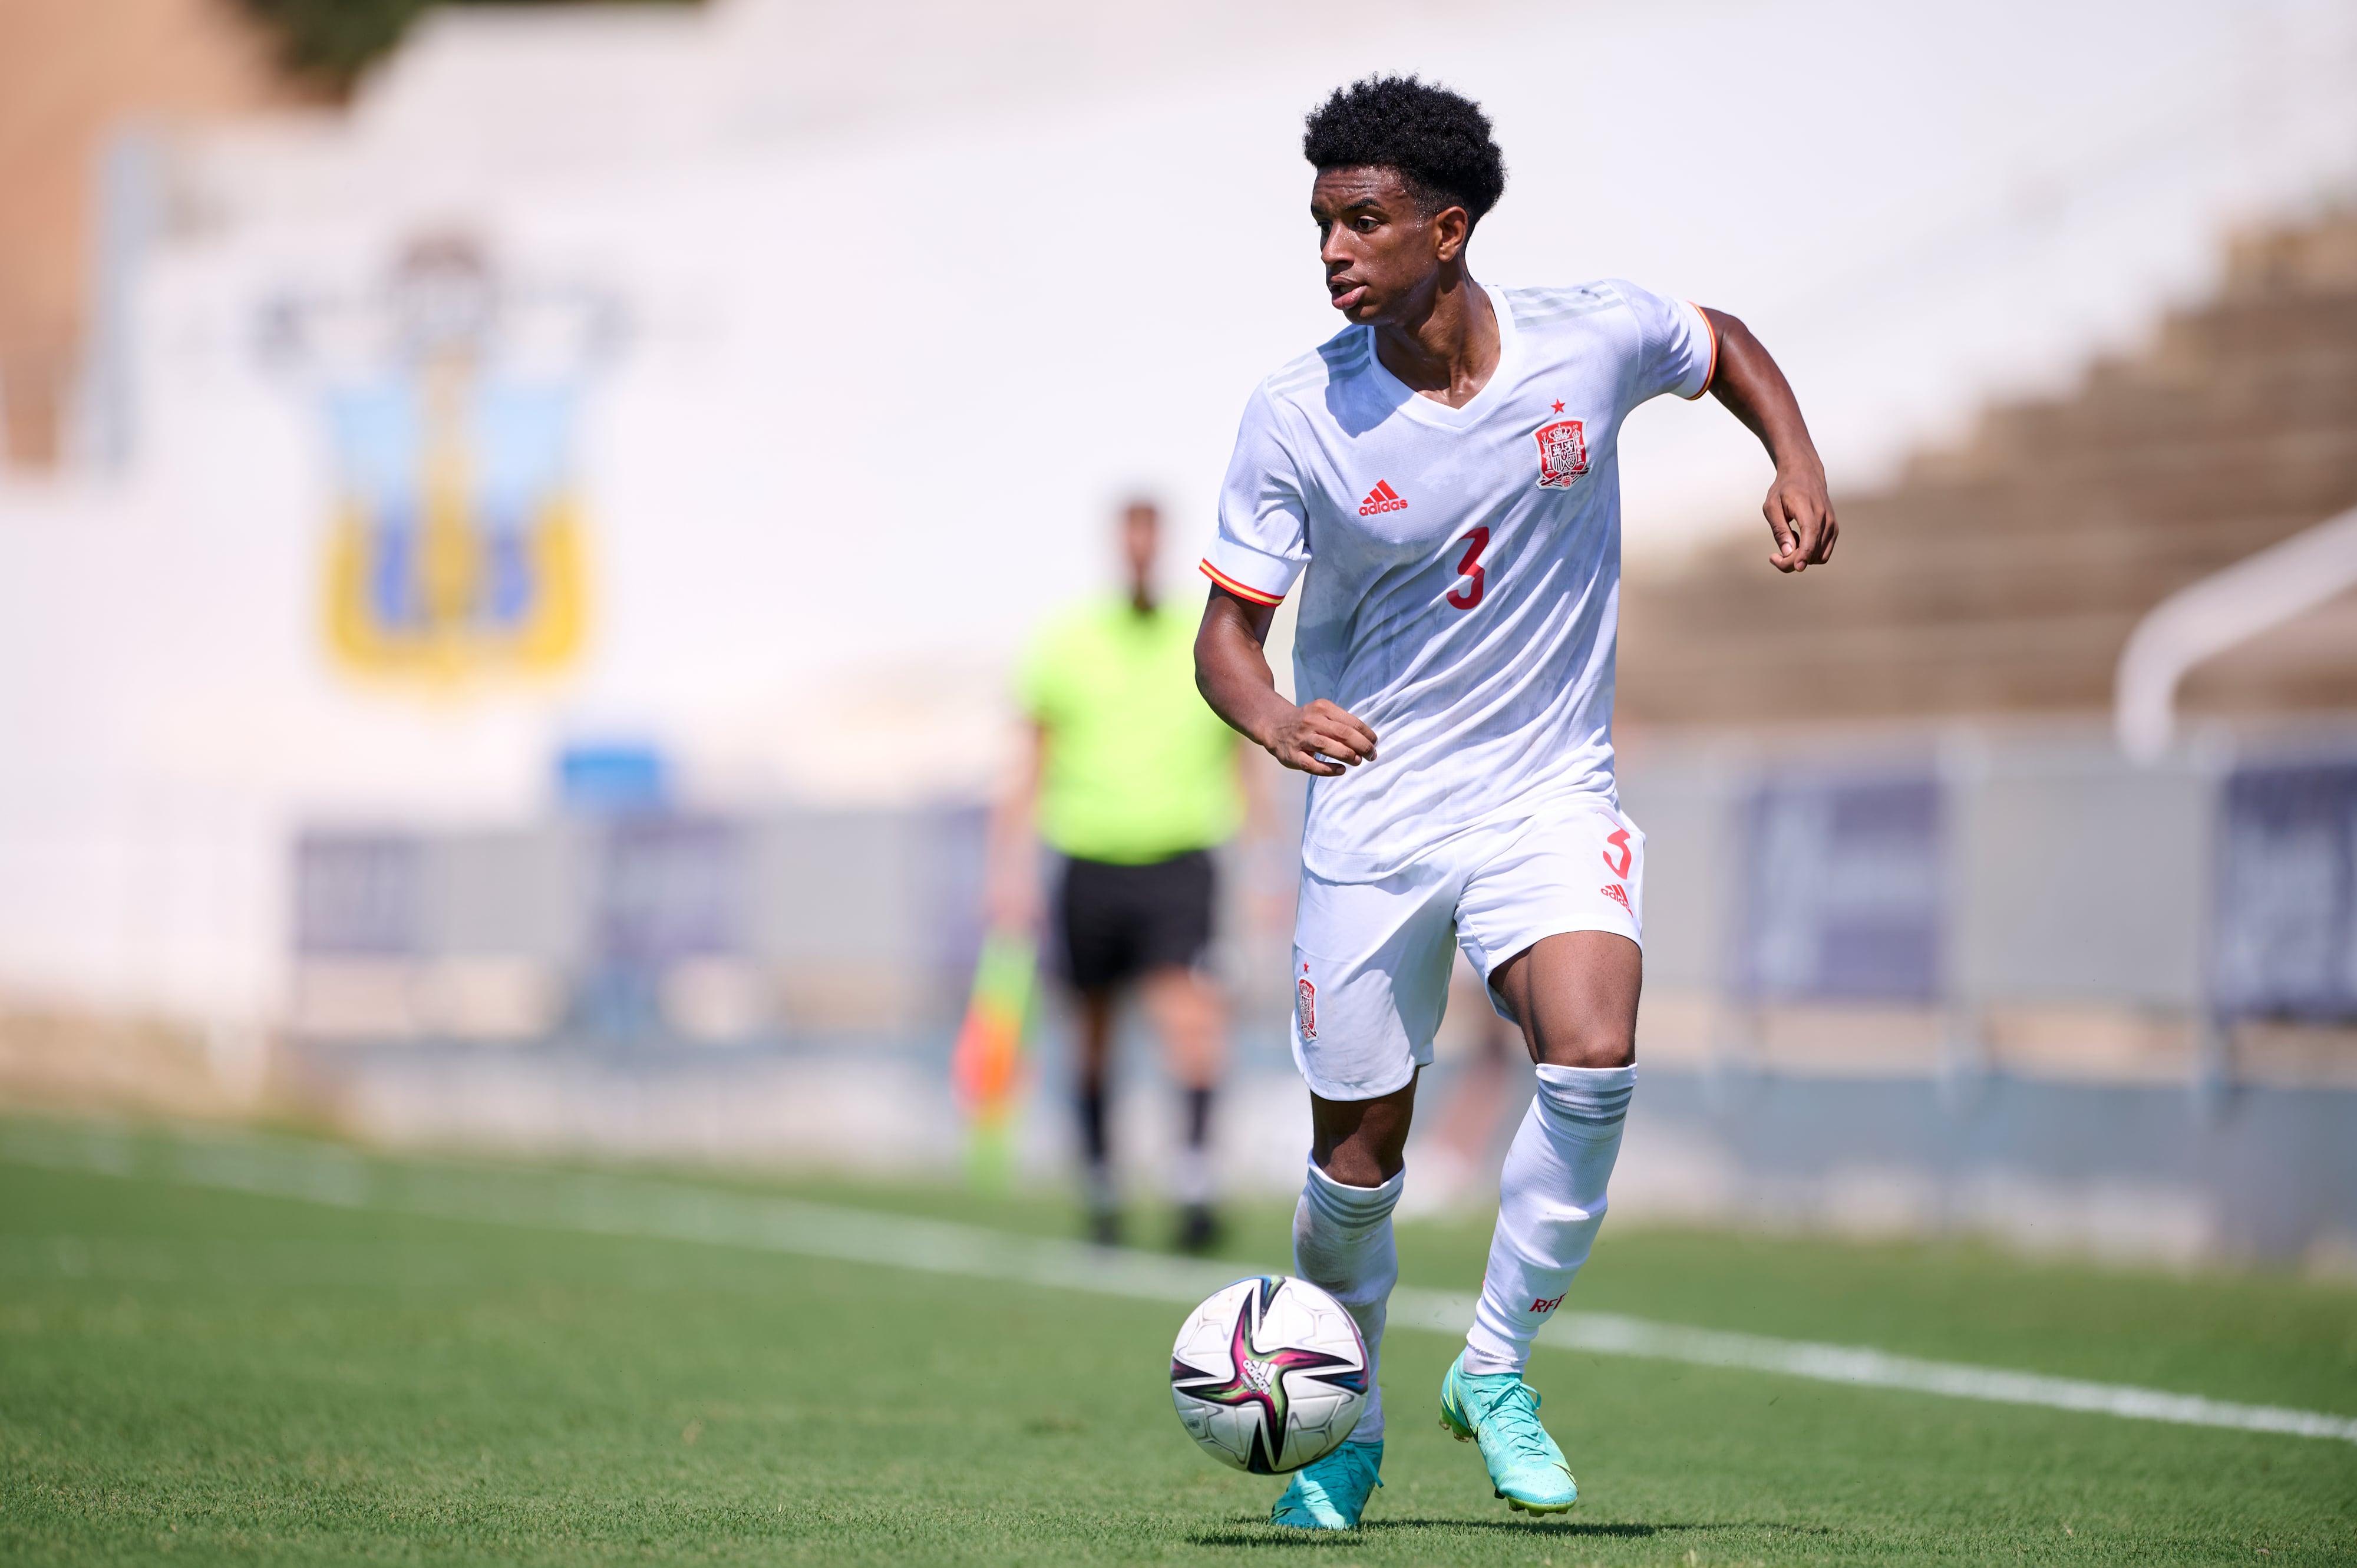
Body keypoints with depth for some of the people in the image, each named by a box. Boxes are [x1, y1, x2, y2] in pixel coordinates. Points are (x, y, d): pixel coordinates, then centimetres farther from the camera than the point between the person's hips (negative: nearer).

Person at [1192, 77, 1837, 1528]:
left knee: (1594, 1058, -26)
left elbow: (1724, 345, 14)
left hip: (1550, 794, 0)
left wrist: (1798, 466, -3)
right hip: (1371, 813, 0)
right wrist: (1277, 721, -30)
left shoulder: (1591, 340, -10)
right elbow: (1227, 630, -9)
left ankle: (1497, 1370, -6)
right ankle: (1345, 1429, 30)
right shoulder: (1297, 418, -13)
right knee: (1358, 1155, 3)